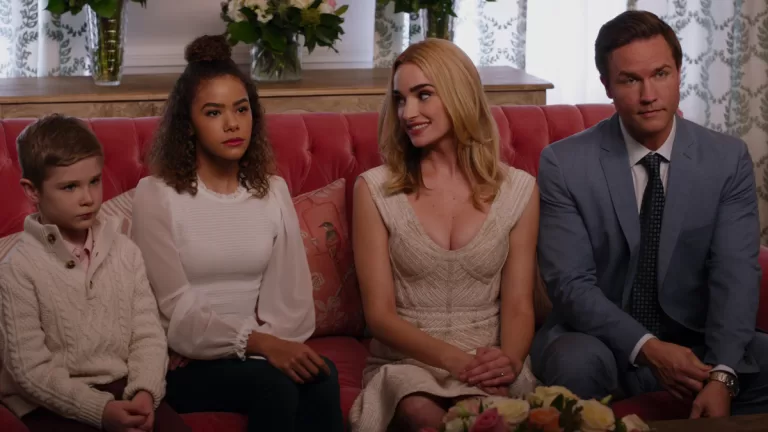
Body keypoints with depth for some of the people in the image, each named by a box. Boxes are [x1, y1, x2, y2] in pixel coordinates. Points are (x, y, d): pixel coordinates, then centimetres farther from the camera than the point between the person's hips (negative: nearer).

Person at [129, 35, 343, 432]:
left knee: (321, 376, -30)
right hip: (187, 363, -4)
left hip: (260, 349, 4)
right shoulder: (156, 195, -5)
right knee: (274, 385, -33)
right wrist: (259, 343, -26)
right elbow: (176, 313, -12)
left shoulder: (273, 191, 10)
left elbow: (293, 300, 2)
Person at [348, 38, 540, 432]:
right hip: (405, 362, 0)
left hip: (489, 369, 1)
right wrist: (455, 359, -19)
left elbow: (518, 306, 4)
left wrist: (508, 360, -19)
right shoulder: (375, 190, 1)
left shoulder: (518, 190, 6)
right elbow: (380, 314, -2)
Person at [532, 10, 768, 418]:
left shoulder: (728, 159, -2)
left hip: (695, 344, 3)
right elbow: (571, 283, -12)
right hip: (602, 340, -2)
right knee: (576, 361, -36)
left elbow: (734, 274, -11)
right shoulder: (563, 164, -8)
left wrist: (721, 375, -27)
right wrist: (646, 348, -26)